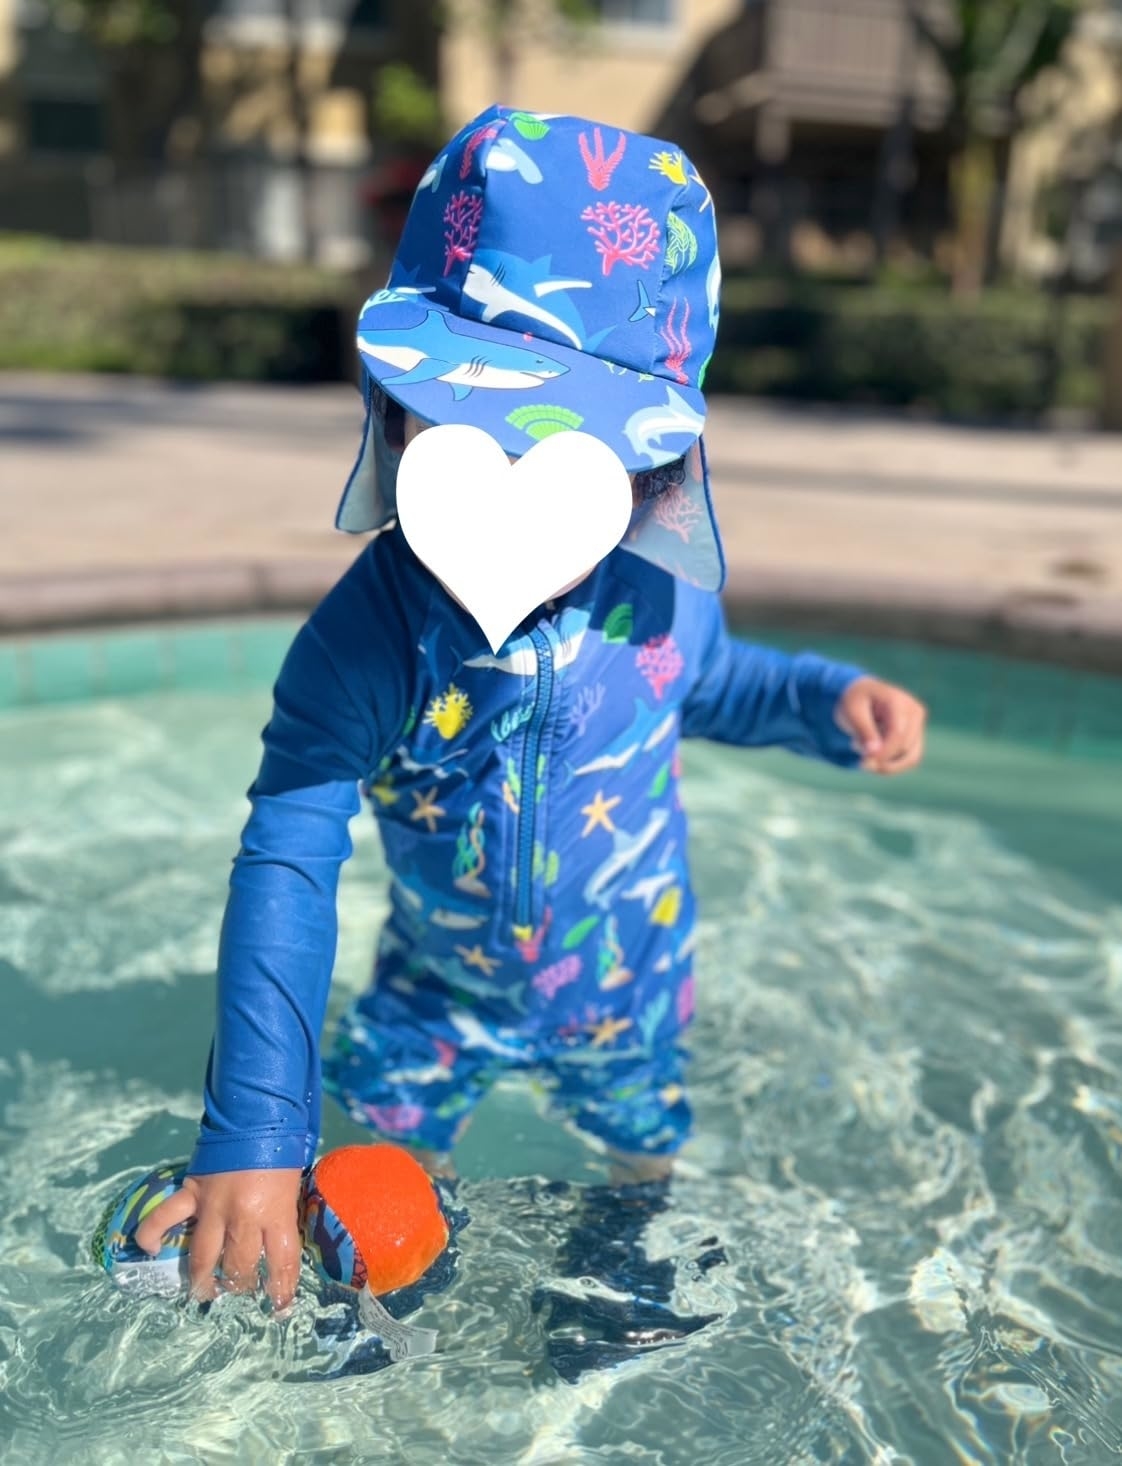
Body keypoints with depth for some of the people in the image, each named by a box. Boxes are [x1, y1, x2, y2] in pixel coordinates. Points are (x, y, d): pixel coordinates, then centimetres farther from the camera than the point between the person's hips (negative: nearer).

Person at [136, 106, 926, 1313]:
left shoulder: (660, 595, -24)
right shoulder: (363, 642, -33)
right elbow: (283, 875, -33)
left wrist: (831, 696, -17)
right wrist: (252, 1137, -36)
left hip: (627, 985, 2)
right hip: (440, 993, -1)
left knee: (649, 1169, 27)